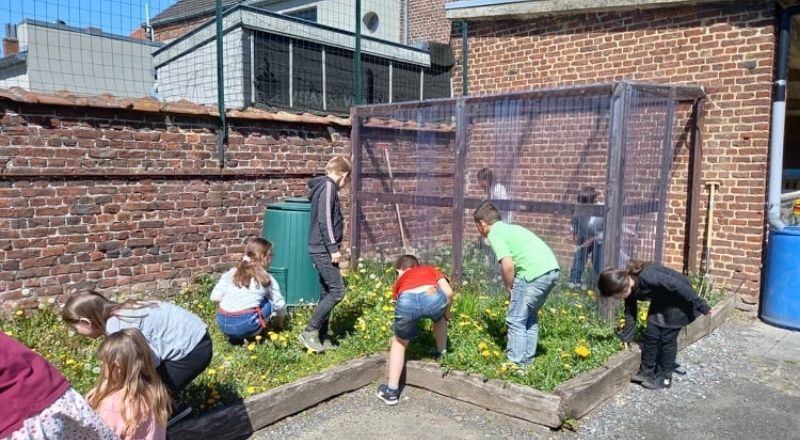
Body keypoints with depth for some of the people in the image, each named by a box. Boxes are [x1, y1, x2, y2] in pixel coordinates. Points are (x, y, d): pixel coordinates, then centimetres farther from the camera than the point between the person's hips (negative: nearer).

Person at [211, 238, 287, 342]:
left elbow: (215, 297, 5)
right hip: (246, 325, -4)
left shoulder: (231, 273, 12)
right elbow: (279, 304, 14)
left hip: (223, 324, 5)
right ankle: (251, 336, 11)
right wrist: (280, 319, 35)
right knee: (269, 302, 18)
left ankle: (235, 337, 17)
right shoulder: (267, 279, 5)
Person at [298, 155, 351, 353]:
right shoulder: (328, 186, -12)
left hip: (322, 249, 10)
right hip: (324, 250, -10)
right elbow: (324, 220, -20)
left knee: (327, 293, 12)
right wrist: (333, 248, -19)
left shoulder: (323, 186, 17)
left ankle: (322, 336, 17)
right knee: (337, 291, -9)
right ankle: (310, 331, -5)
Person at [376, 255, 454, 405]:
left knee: (399, 342, 27)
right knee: (440, 317, 39)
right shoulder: (431, 270, 38)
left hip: (407, 300, 0)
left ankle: (391, 391, 26)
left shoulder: (400, 280, 41)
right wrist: (446, 313, 39)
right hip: (433, 297, 0)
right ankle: (441, 356, 50)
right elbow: (448, 292, 21)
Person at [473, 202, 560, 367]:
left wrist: (510, 289, 3)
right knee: (530, 317, 22)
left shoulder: (494, 234, -1)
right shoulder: (509, 228, 25)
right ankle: (528, 360, 30)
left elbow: (508, 266, -13)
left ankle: (517, 365, 9)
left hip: (535, 273, -9)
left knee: (516, 320, 4)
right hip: (551, 270, 9)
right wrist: (514, 287, 20)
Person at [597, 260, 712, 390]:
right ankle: (646, 371, 16)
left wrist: (701, 306, -22)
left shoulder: (648, 277, -37)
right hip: (661, 301, 7)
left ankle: (665, 378, 8)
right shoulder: (629, 284, -11)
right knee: (651, 334, 4)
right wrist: (627, 336, 7)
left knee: (667, 338, -4)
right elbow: (630, 311, 3)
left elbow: (680, 285, -31)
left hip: (679, 299, -7)